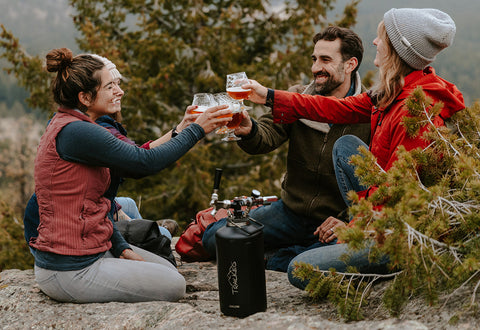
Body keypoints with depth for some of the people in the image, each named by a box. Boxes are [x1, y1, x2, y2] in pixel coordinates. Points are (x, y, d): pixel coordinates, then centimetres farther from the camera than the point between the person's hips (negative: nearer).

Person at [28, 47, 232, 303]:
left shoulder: (66, 125, 11)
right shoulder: (75, 132, -22)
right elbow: (146, 162, -22)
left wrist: (122, 248, 5)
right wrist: (197, 129, -11)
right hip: (70, 271, -10)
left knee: (168, 270, 18)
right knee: (173, 286, -3)